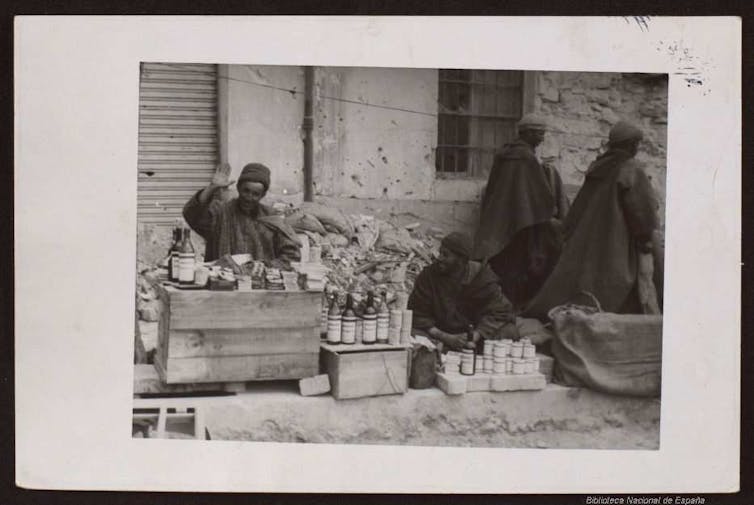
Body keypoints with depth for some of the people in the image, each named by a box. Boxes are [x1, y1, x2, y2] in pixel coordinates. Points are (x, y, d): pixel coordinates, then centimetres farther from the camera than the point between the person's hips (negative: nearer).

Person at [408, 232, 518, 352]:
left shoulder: (482, 275, -8)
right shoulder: (428, 275, -8)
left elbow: (497, 313, -11)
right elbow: (418, 314, -10)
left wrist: (475, 336, -28)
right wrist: (447, 338, -23)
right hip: (441, 335, 0)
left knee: (508, 332, -25)